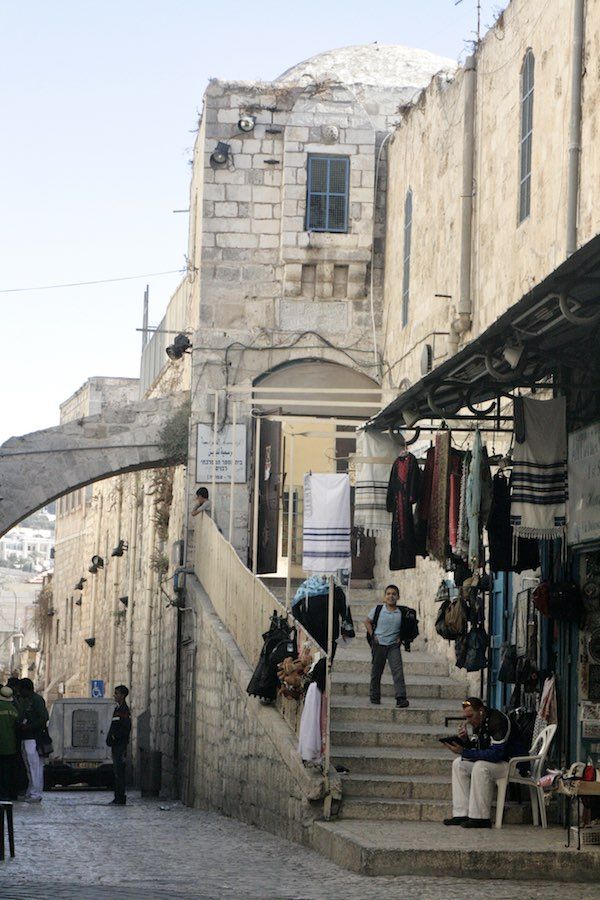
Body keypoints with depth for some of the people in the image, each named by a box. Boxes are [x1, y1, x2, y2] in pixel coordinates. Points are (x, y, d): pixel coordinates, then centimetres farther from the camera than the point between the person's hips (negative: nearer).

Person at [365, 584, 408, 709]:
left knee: (398, 671, -12)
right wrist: (373, 635, -1)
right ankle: (374, 696, 23)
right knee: (376, 671, 9)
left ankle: (401, 698, -17)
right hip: (379, 645, 0)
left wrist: (400, 638, 1)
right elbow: (367, 622, 8)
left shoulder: (401, 613, -1)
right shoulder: (378, 609, -3)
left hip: (394, 646, 0)